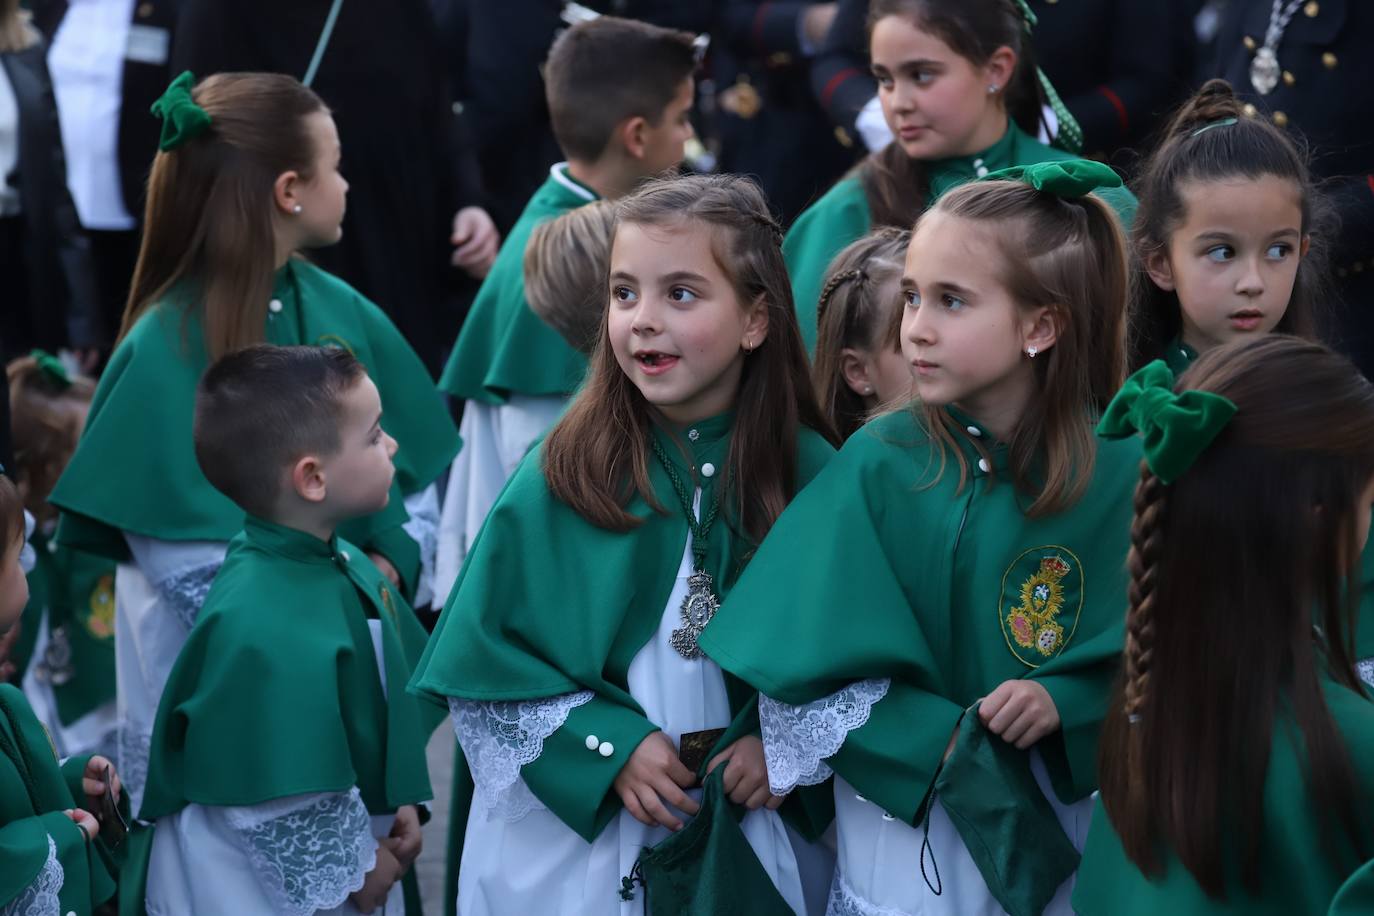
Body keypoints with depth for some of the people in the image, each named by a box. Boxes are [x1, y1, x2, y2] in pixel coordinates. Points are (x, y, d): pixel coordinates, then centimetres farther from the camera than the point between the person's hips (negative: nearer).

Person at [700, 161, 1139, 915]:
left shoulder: (1117, 472, -7)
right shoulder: (878, 465, -8)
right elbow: (800, 671, -11)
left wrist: (1065, 706, -19)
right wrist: (948, 751, -19)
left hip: (1069, 833, 1)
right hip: (906, 838, -1)